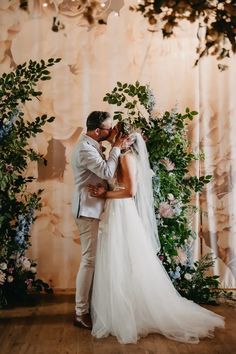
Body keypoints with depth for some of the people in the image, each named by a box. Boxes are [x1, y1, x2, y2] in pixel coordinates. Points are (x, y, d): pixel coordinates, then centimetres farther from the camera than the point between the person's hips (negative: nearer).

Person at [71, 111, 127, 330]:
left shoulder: (91, 145, 13)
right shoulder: (85, 149, -19)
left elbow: (102, 172, 17)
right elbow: (107, 172, -25)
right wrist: (116, 148, -14)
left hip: (92, 209, 10)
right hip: (88, 210, -10)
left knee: (93, 258, 14)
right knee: (89, 260, -7)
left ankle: (88, 305, 24)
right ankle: (81, 313, 1)